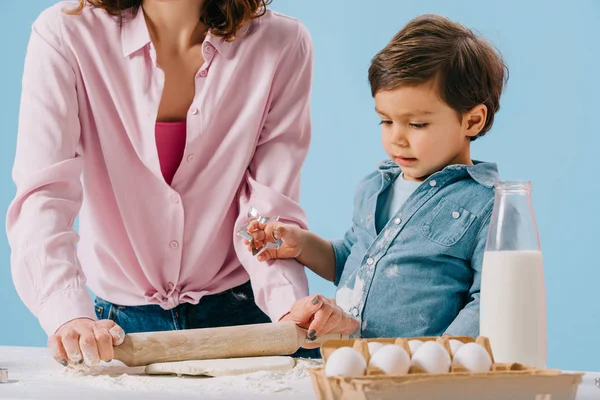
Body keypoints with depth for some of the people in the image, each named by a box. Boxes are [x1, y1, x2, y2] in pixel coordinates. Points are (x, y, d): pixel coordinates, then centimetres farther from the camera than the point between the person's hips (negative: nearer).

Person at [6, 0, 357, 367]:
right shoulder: (63, 35, -10)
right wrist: (68, 316, -35)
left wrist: (288, 303, -25)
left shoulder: (283, 45, -6)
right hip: (118, 324, 0)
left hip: (237, 316, 1)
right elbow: (43, 195, -19)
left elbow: (270, 206, -7)